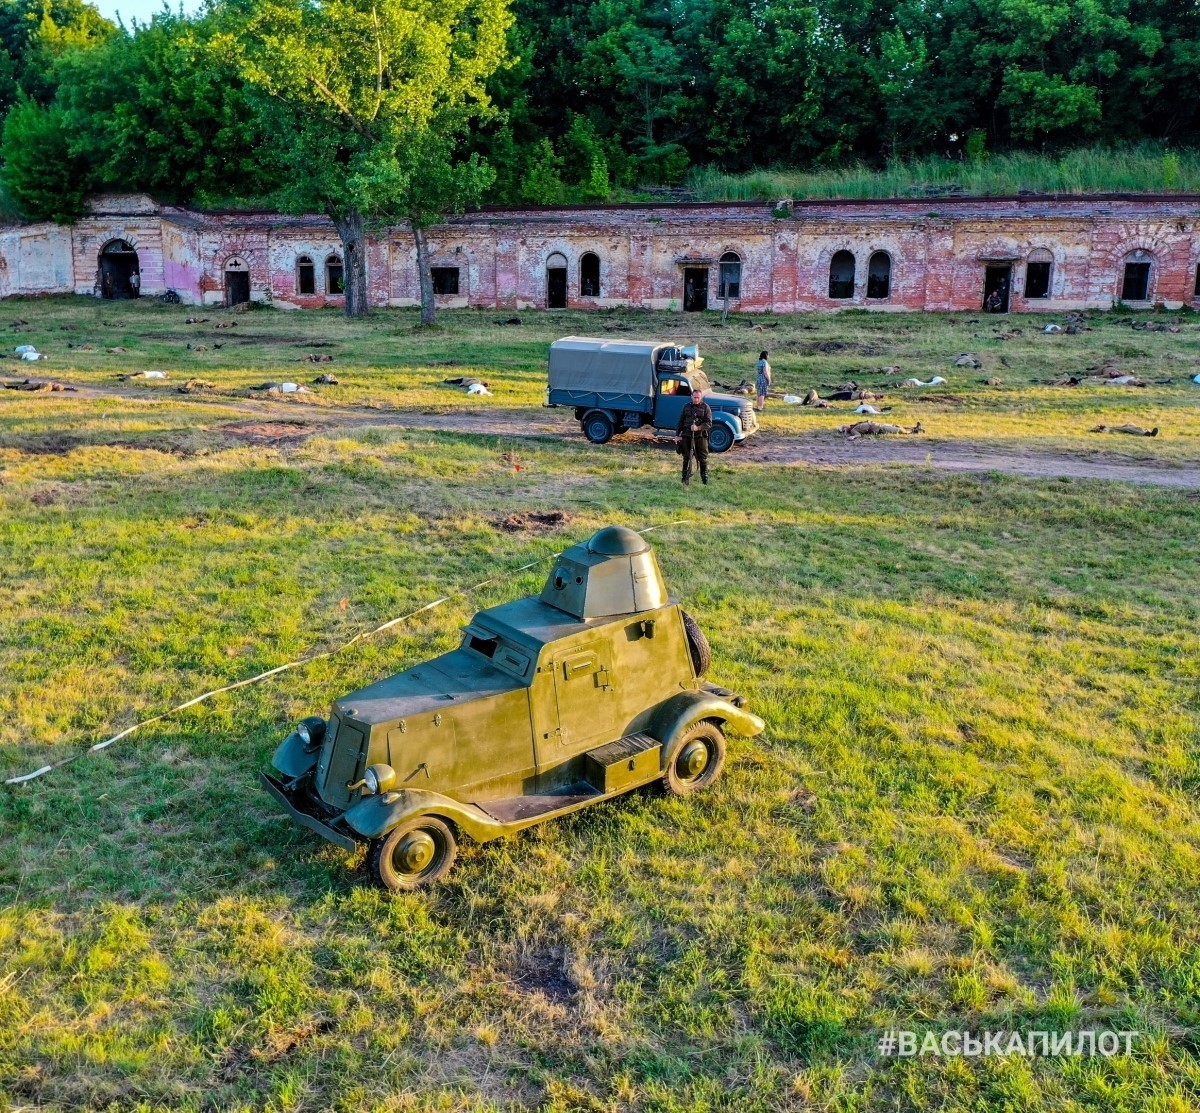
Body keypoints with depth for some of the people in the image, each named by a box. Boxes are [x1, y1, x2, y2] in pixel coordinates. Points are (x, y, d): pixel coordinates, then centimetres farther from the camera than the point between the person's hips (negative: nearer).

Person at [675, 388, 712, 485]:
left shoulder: (705, 407, 0)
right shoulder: (687, 407, 10)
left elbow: (709, 423, -7)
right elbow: (681, 421, 14)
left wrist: (698, 428, -21)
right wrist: (677, 435, 7)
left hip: (701, 436, -2)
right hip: (687, 436, 3)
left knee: (703, 458, 4)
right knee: (687, 458, 4)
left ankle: (705, 479, 14)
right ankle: (686, 479, 9)